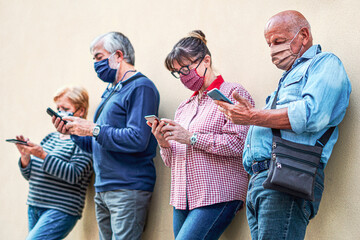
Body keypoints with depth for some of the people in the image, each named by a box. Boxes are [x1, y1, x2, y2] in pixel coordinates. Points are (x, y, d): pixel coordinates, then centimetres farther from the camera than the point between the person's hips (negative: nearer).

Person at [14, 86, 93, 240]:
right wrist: (25, 156, -3)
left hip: (60, 210, -8)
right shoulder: (50, 138, 16)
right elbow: (30, 175, 17)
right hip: (34, 208, 8)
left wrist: (43, 155, -24)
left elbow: (73, 175, -19)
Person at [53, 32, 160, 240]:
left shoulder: (140, 88, -10)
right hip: (103, 190, 9)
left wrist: (94, 130, -17)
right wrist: (74, 132, 7)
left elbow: (137, 139, -22)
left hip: (127, 190, -9)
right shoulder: (111, 91, 21)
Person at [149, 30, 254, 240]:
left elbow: (239, 143, -13)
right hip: (183, 199, 7)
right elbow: (172, 161, 22)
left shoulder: (233, 93, 1)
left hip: (217, 197, -7)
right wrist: (164, 144, 0)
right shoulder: (184, 107, 22)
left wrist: (192, 138, -14)